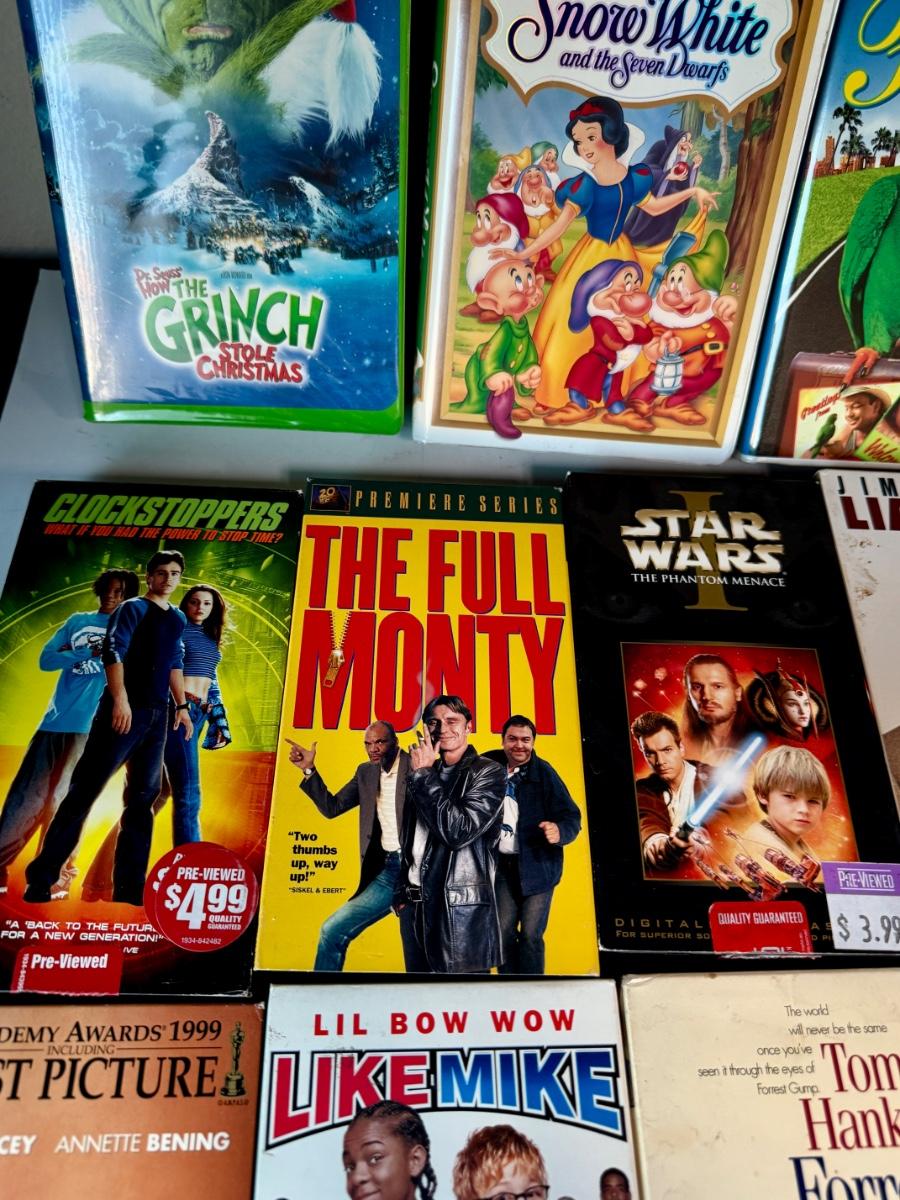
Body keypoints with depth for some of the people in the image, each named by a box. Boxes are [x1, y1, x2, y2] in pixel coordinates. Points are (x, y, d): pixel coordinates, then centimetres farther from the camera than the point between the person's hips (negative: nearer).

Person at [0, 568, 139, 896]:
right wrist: (88, 652, -8)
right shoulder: (77, 621, 15)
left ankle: (52, 878, 4)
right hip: (55, 721, 3)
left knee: (64, 801, -4)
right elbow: (46, 659, 6)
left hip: (90, 727, -3)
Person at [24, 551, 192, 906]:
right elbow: (113, 651, -13)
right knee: (84, 790, -4)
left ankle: (128, 887, 10)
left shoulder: (178, 619, 17)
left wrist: (181, 706, 20)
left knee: (143, 798, 5)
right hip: (124, 710, -6)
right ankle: (41, 875, 4)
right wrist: (119, 698, -24)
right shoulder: (132, 608, -1)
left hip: (157, 716, 6)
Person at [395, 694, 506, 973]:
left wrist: (423, 774, -13)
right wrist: (401, 893, 11)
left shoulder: (488, 772, -7)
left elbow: (459, 832, -18)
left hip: (460, 909, -6)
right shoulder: (425, 773, 12)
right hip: (414, 906, 6)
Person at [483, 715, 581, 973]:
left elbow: (572, 817, -13)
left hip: (537, 866, -4)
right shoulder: (492, 765, -1)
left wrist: (559, 831, -33)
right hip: (503, 865, 4)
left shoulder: (545, 774, -12)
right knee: (503, 933, 11)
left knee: (530, 935, -1)